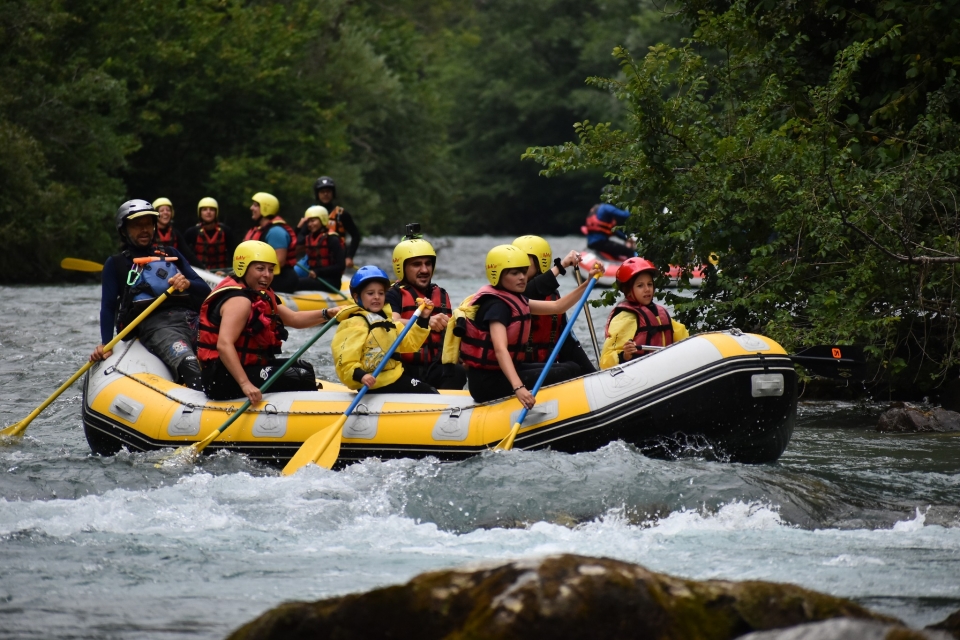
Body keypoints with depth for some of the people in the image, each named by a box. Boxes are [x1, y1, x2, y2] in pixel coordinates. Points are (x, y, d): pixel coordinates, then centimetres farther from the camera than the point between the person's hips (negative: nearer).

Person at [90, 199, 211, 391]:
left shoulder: (171, 254, 28)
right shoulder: (116, 264, 20)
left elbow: (204, 291, 20)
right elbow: (108, 307, 12)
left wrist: (188, 284, -3)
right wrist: (105, 344, -4)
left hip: (189, 318, 7)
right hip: (153, 324, -7)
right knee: (186, 362, -38)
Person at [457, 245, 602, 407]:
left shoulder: (514, 299, 11)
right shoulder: (496, 305, -19)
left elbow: (557, 307, 14)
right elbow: (500, 349, -34)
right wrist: (518, 387, -48)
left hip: (504, 371, 11)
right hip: (489, 382, -11)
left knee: (571, 368, 8)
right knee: (569, 372, -15)